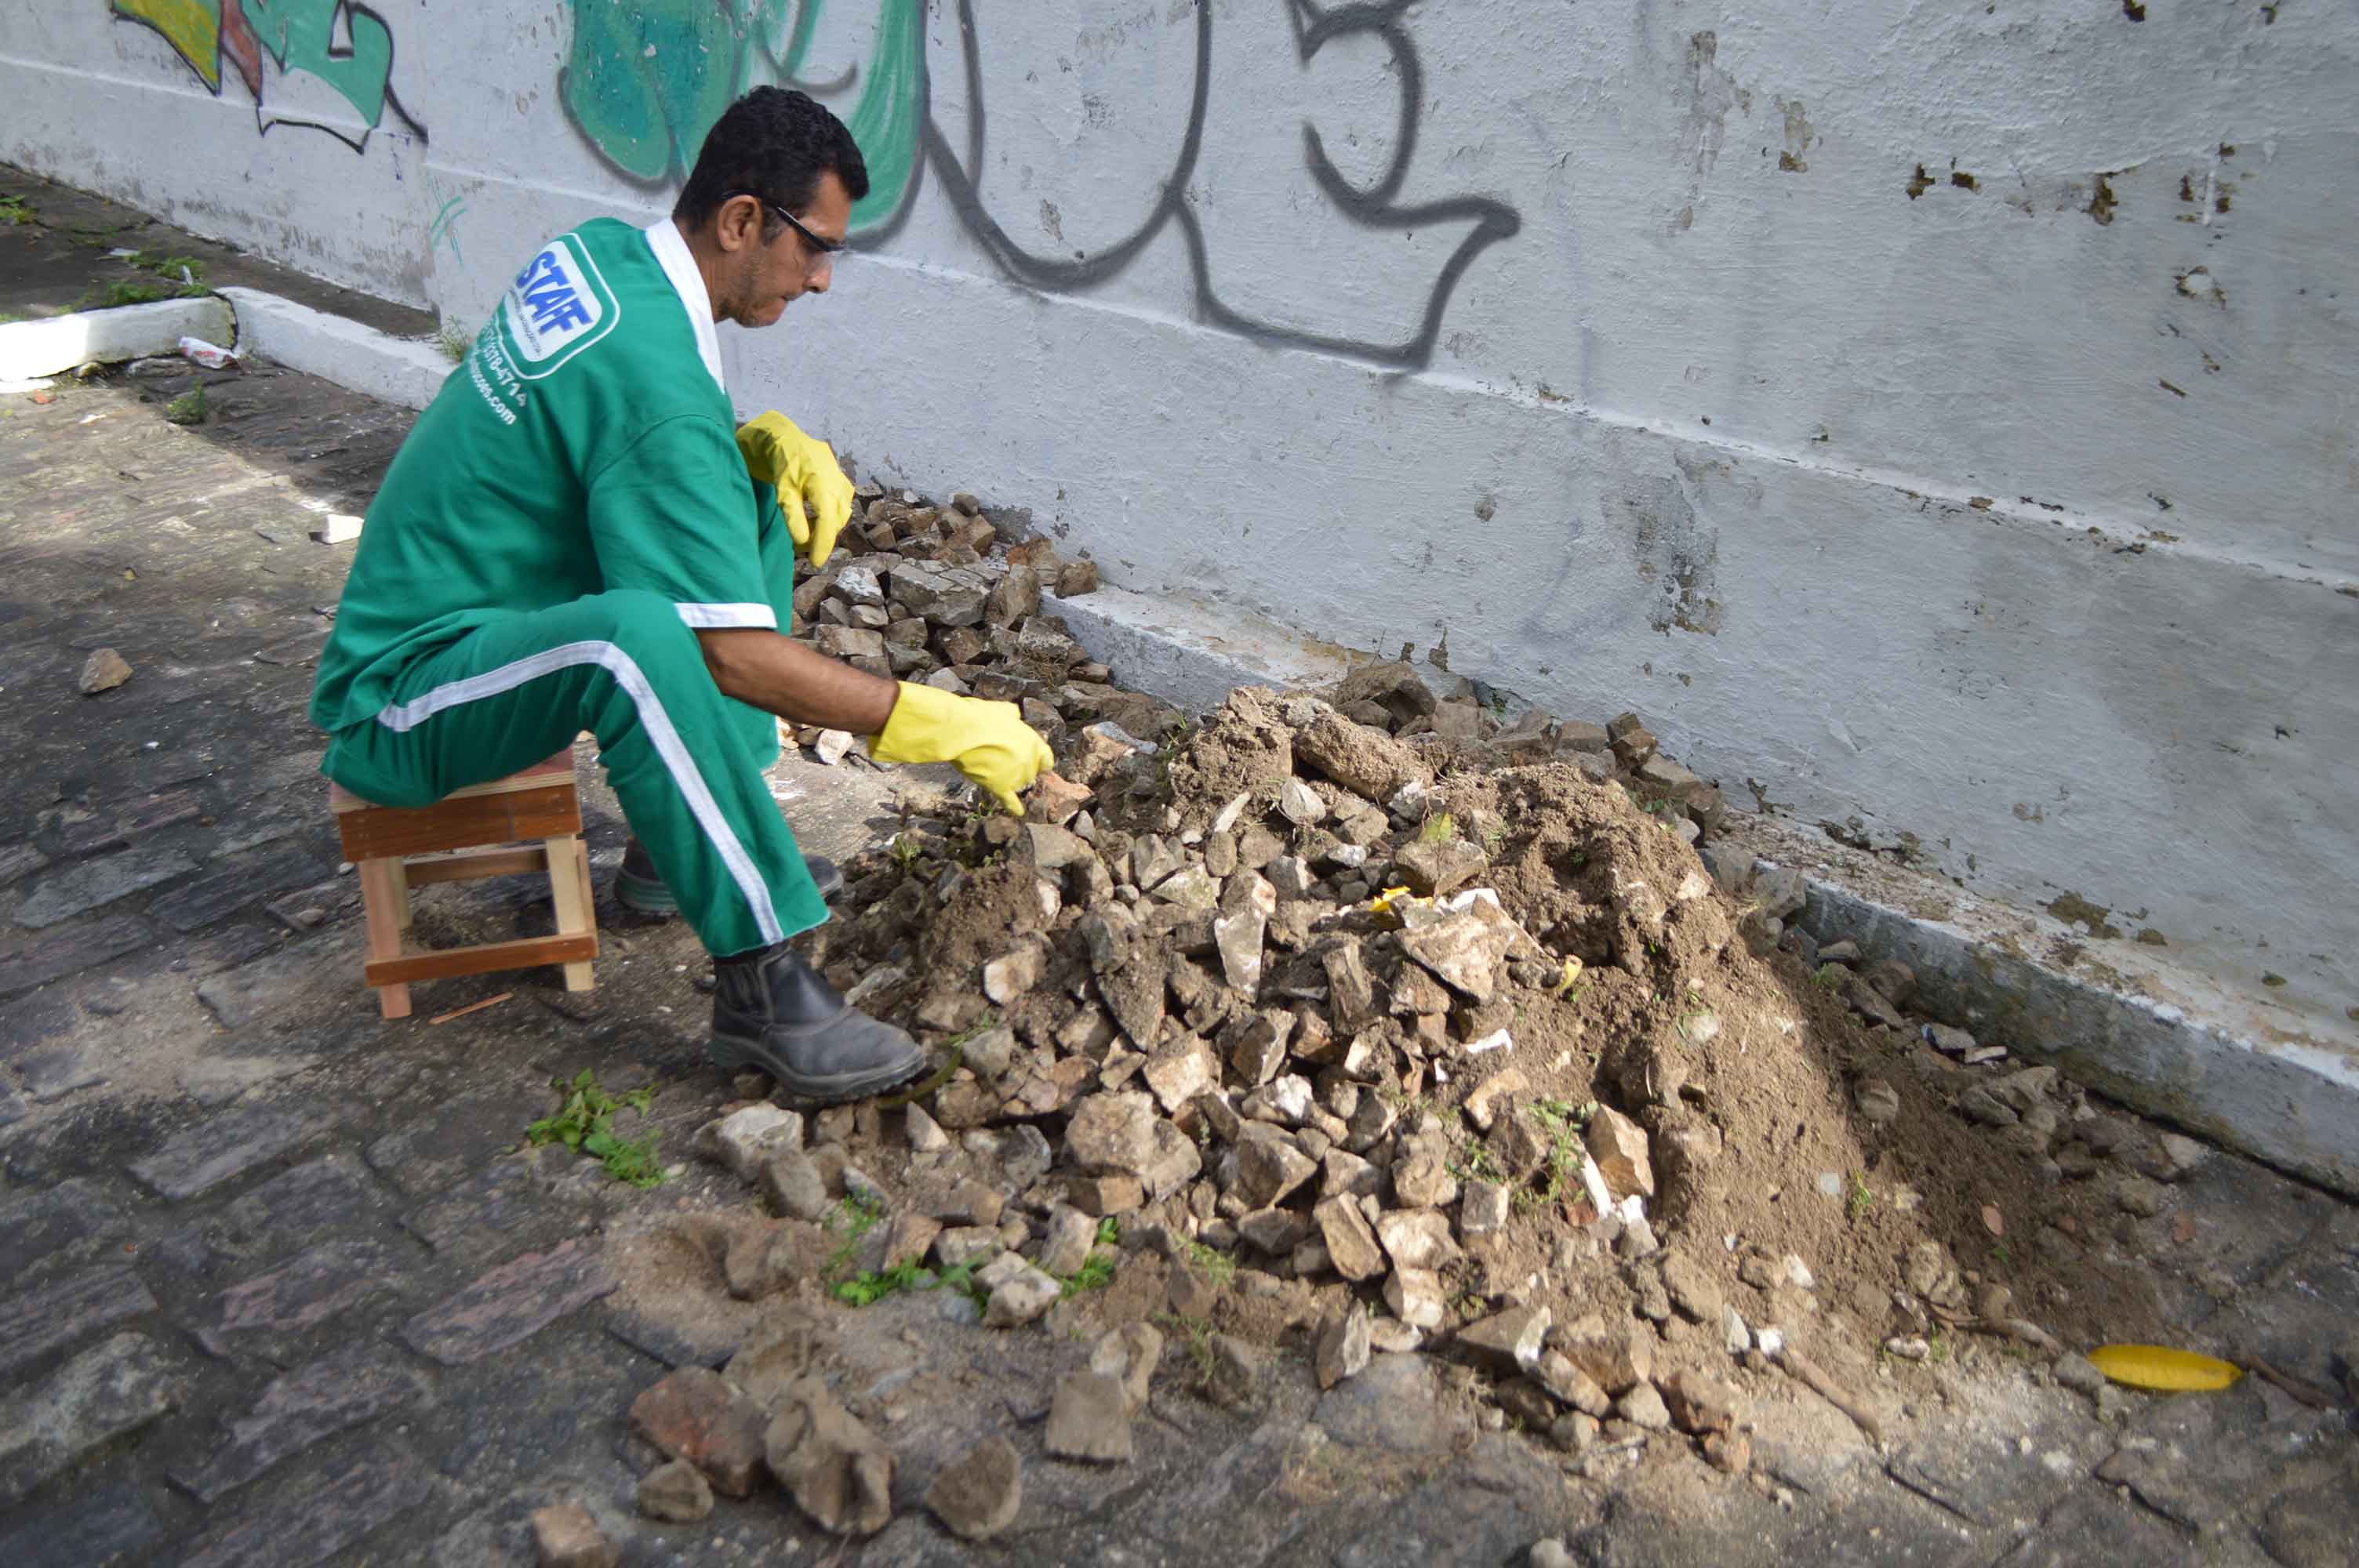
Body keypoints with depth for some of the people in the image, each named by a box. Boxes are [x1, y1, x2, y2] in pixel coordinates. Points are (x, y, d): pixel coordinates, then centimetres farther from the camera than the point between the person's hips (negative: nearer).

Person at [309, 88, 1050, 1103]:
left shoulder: (598, 253, -1)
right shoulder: (654, 378, -28)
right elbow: (732, 656, -29)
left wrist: (762, 440, -1)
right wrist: (940, 726, -22)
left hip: (425, 600, 10)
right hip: (401, 696, -10)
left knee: (753, 506, 8)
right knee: (636, 637, -39)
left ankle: (687, 845, 10)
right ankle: (760, 990, -27)